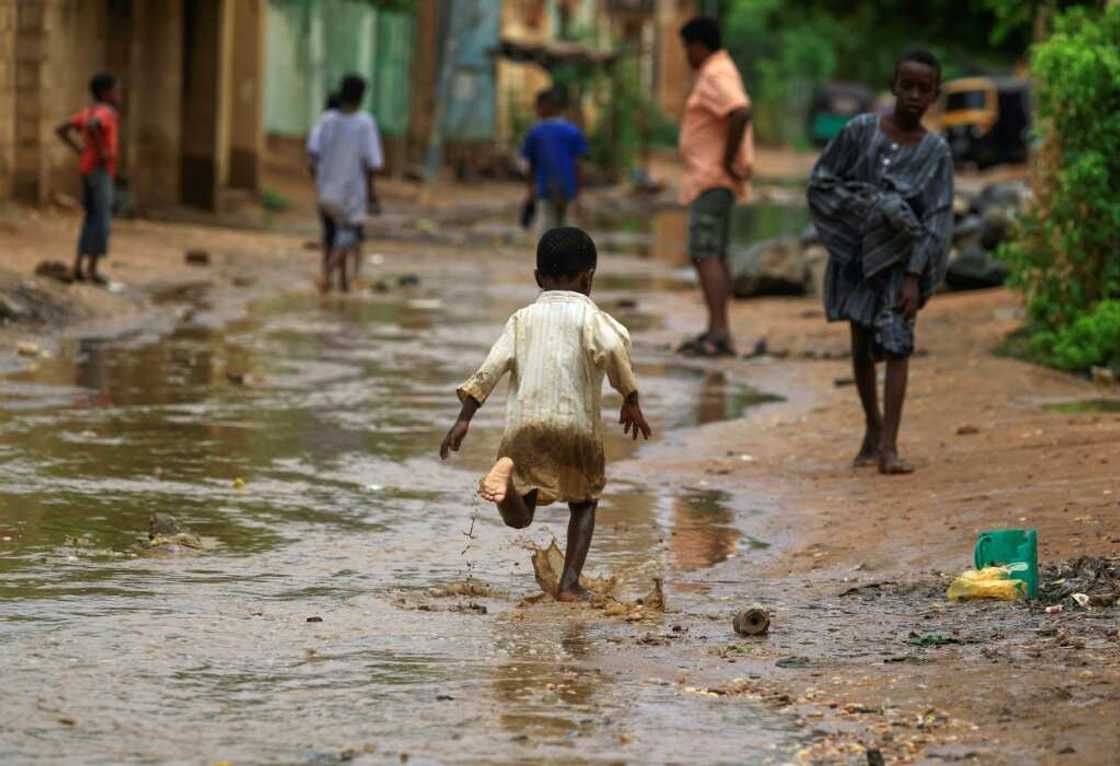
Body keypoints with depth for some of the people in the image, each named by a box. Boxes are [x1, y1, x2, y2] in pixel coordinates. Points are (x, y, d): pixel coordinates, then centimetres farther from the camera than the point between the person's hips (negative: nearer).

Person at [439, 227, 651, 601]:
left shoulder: (522, 319, 14)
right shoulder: (589, 315, 3)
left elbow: (490, 368, 5)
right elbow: (613, 348, -17)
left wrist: (463, 419, 5)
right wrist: (631, 400, -10)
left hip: (523, 425, 2)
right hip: (577, 423, -2)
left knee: (519, 517, 5)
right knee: (584, 503, 19)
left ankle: (506, 473, -28)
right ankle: (570, 582, 5)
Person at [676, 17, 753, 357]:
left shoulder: (716, 76, -16)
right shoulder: (718, 72, 18)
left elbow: (741, 114, -32)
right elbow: (737, 115, 30)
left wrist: (728, 160, -23)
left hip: (711, 181, -11)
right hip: (712, 179, 11)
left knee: (705, 255, -16)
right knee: (715, 256, 13)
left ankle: (719, 334, -23)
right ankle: (716, 333, 17)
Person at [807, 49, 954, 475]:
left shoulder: (935, 151, -4)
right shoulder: (861, 131, -4)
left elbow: (938, 219, -6)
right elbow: (819, 182, -1)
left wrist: (915, 277, -14)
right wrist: (867, 206, -13)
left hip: (899, 258, -1)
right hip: (855, 252, 1)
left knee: (895, 343, -14)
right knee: (861, 345, 11)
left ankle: (888, 445, -19)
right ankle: (873, 430, 30)